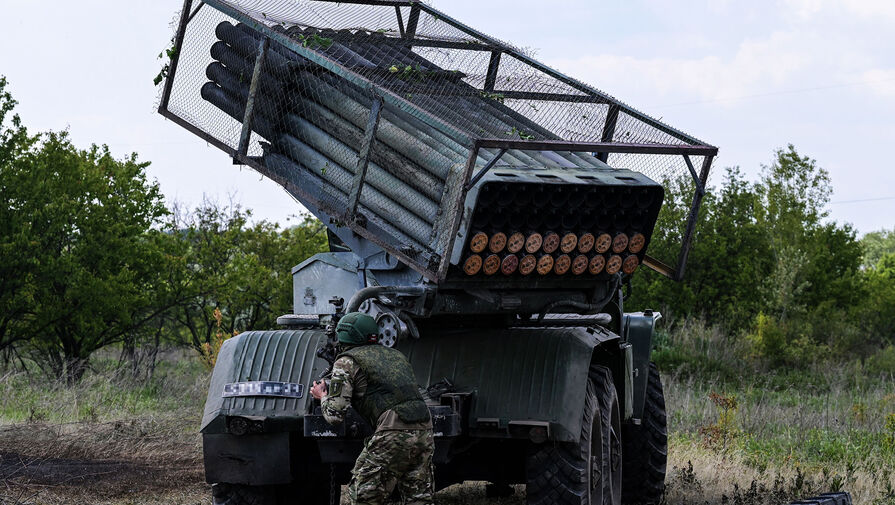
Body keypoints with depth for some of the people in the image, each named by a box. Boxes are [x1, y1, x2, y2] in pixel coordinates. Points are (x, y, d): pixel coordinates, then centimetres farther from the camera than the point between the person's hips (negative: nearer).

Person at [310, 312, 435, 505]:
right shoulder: (394, 354, 25)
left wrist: (323, 397, 20)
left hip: (393, 434, -7)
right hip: (424, 431, 7)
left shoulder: (347, 361, 4)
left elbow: (335, 415, -2)